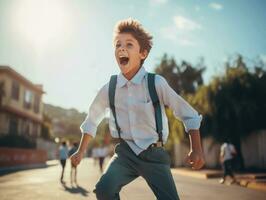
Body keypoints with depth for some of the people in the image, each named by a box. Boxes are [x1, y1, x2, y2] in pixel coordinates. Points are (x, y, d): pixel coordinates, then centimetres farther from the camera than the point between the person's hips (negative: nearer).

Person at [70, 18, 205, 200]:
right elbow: (92, 120, 14)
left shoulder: (156, 83, -13)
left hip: (153, 153, -1)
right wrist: (81, 151, 21)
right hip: (126, 152, 1)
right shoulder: (109, 89, -5)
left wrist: (196, 150, -3)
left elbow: (189, 115, -2)